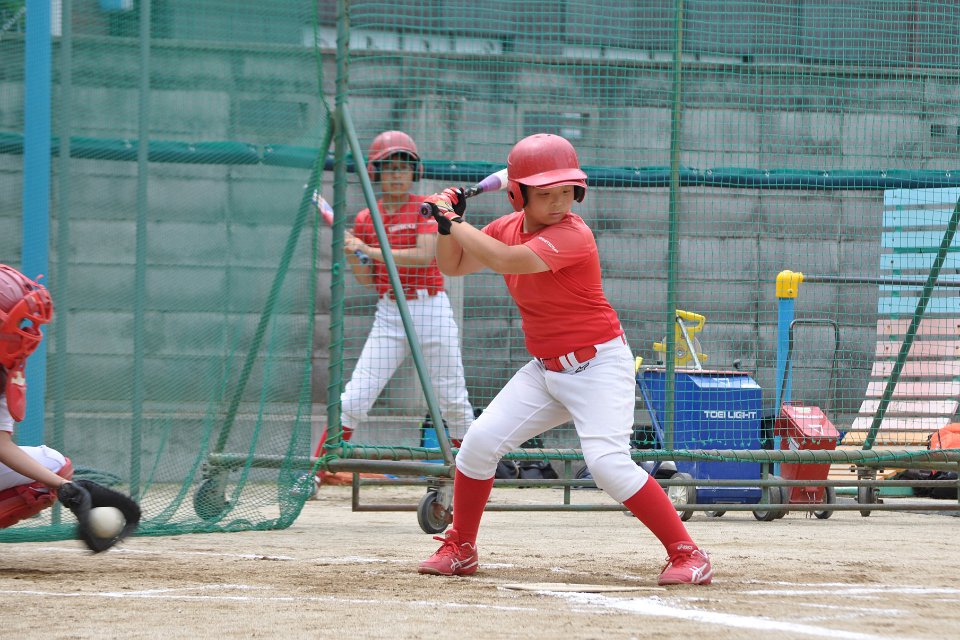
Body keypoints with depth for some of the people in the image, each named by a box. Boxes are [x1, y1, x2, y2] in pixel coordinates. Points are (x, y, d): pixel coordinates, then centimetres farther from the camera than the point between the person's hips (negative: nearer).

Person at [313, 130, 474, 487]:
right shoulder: (366, 219, 7)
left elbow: (425, 256, -18)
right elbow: (367, 281, 7)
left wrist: (372, 250, -20)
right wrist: (351, 255, -12)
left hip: (431, 310, -2)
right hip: (388, 315, 2)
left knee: (453, 400, 4)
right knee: (355, 397, -8)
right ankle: (319, 471, -7)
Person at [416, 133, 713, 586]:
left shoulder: (572, 236, -24)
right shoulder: (508, 228, 2)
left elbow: (506, 260, -36)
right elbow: (453, 266, 12)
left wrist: (454, 222, -24)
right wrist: (447, 219, -5)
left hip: (598, 366, -7)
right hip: (545, 369, 7)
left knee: (608, 463, -22)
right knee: (480, 442, 0)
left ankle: (686, 555, -14)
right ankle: (459, 549, 18)